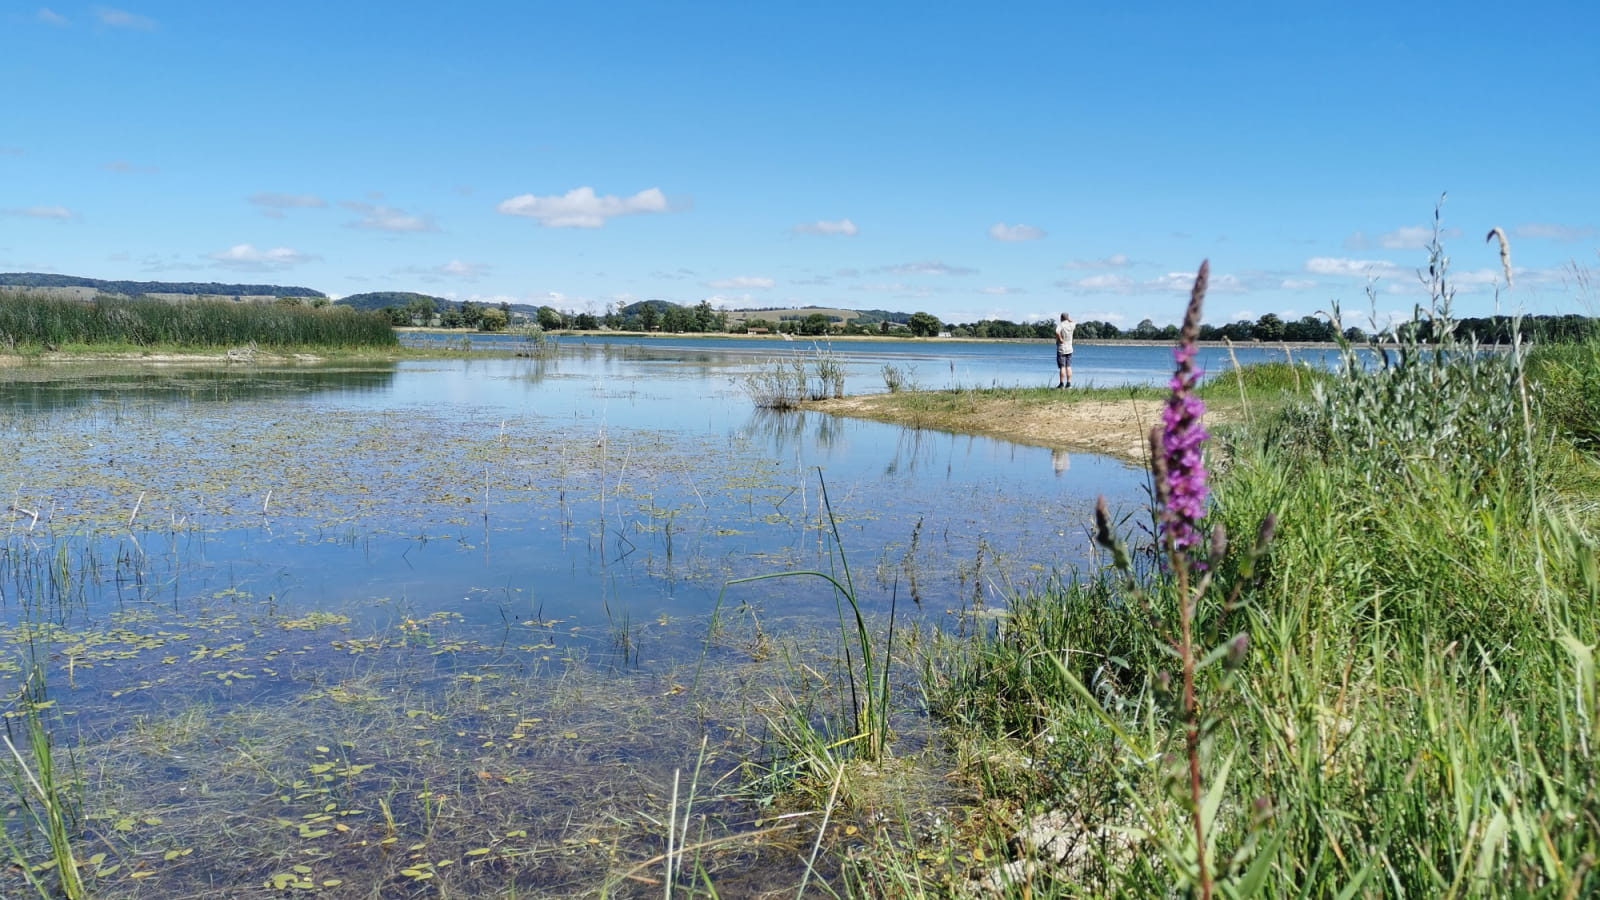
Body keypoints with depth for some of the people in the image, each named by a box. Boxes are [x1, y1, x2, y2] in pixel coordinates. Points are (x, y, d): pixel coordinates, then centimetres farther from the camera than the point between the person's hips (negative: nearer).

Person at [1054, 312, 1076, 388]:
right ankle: (1069, 383, 7)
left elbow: (1057, 332, -33)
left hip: (1061, 349, -5)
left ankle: (1061, 383, -5)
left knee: (1062, 367, -5)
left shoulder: (1060, 325, -13)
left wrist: (1060, 339, -19)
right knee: (1068, 367, 8)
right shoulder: (1071, 325, 3)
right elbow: (1076, 324, 28)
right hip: (1069, 349, 5)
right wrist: (1069, 320, 17)